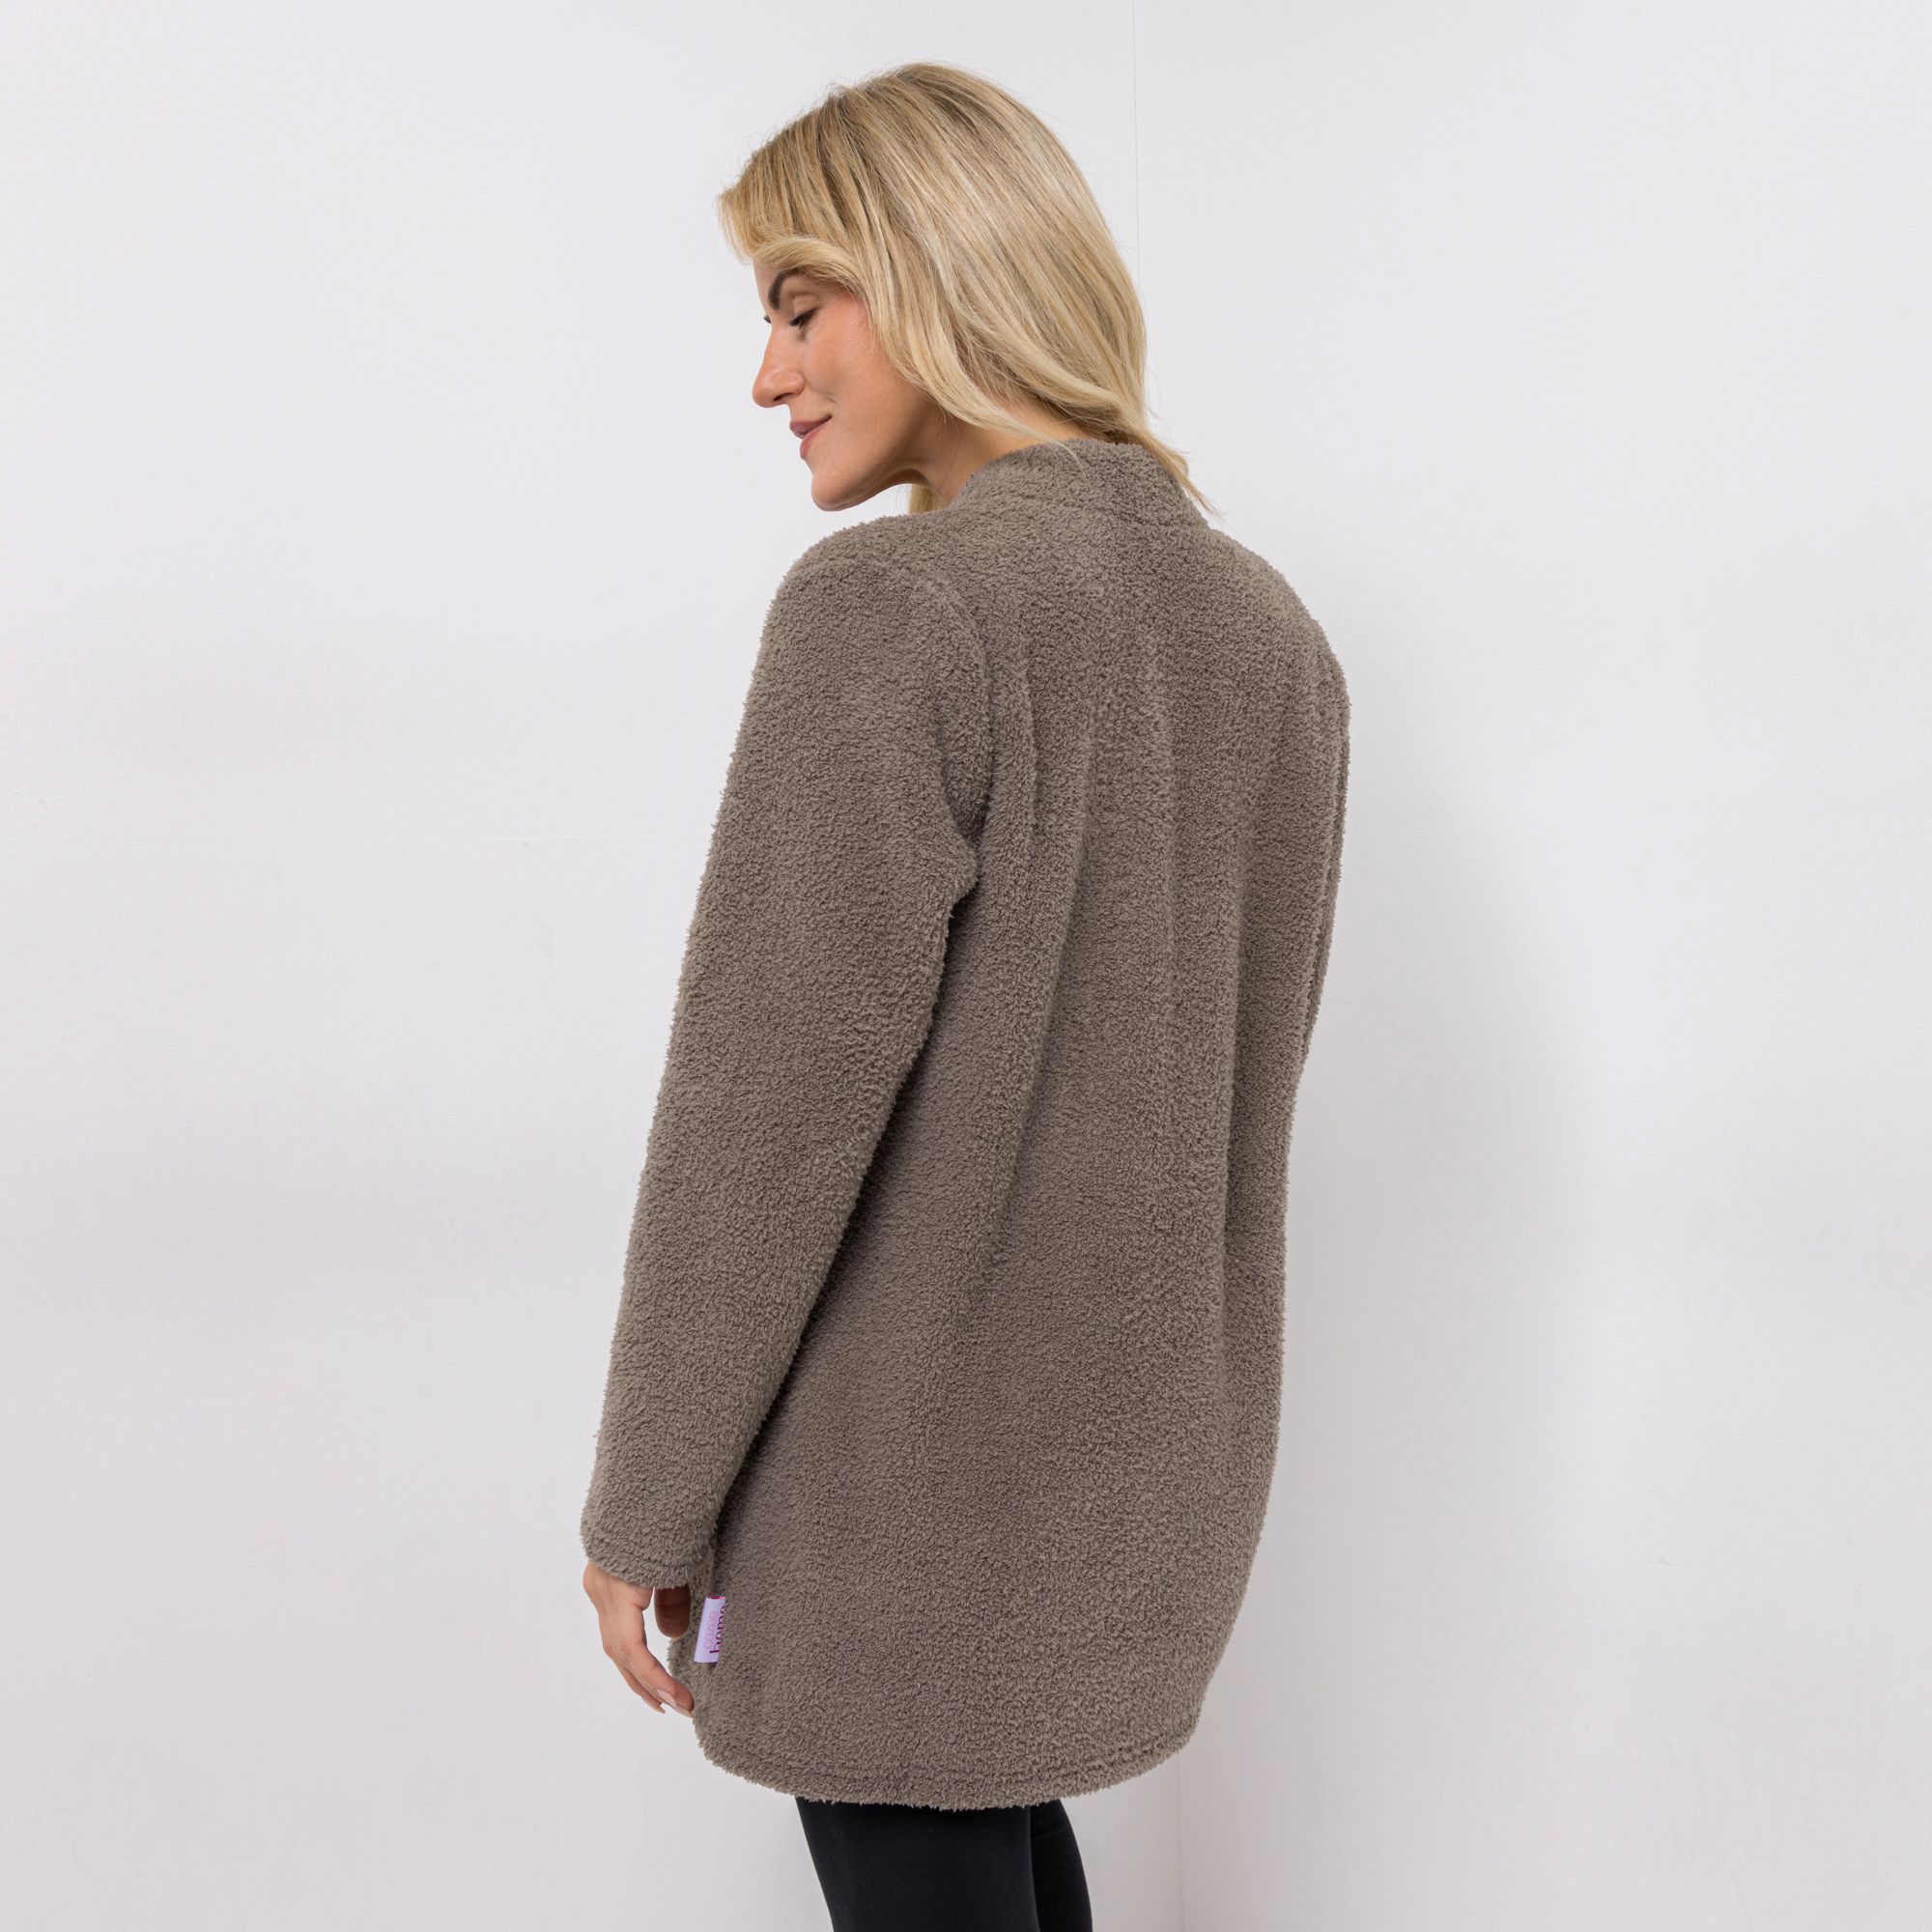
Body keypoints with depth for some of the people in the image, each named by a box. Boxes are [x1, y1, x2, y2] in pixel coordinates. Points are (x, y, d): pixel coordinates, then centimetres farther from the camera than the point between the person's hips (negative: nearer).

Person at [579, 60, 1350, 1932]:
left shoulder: (890, 608, -19)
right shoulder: (1273, 631, 4)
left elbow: (772, 1100, -21)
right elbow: (1244, 1062, 9)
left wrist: (646, 1498, -11)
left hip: (903, 1486, -7)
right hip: (1153, 1463, 7)